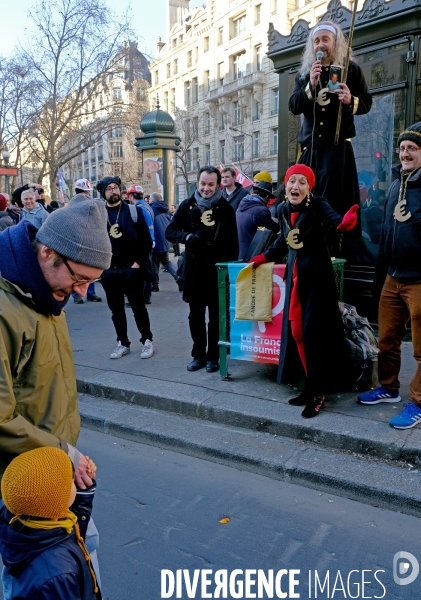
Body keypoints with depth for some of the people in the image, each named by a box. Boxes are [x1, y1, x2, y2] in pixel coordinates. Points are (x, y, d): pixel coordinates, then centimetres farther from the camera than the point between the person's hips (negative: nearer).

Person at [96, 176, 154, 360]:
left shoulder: (134, 210, 1)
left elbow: (146, 239, -2)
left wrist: (139, 262, -9)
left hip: (131, 269, -2)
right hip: (108, 271, 2)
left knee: (138, 307, 3)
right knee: (116, 309, 10)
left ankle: (147, 341, 17)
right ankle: (123, 343, 22)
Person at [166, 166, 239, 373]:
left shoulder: (226, 208, -2)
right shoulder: (187, 206, 4)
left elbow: (232, 243, -3)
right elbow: (170, 231, 4)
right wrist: (187, 236, -15)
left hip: (218, 269, -2)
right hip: (194, 268, 3)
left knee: (216, 316, 6)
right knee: (195, 315, 10)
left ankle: (213, 356, 18)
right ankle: (198, 354, 23)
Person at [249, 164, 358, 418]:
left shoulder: (318, 206, -13)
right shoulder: (284, 209, 5)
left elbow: (334, 219, -33)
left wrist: (345, 222, -54)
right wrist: (266, 256, 20)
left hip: (316, 274, -7)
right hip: (295, 275, 7)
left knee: (313, 331, -6)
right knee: (295, 330, 10)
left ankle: (318, 392, 8)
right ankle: (310, 386, 24)